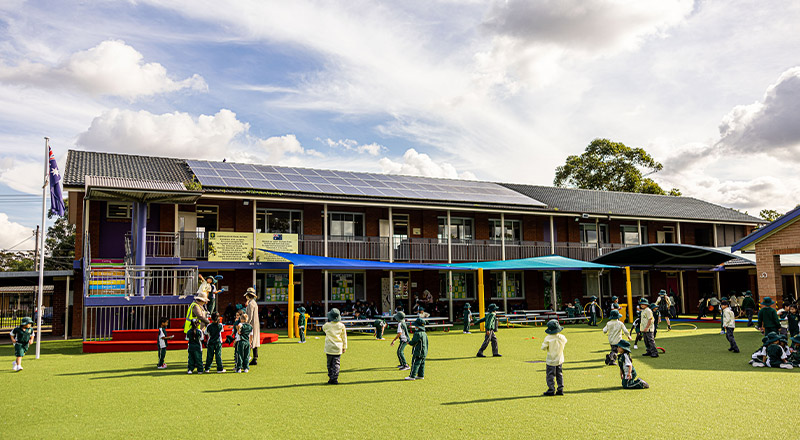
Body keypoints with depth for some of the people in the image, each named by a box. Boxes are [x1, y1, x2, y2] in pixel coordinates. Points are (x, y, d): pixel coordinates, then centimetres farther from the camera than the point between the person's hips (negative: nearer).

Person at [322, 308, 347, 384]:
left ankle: (331, 378, 12)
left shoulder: (327, 325, -6)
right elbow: (344, 337, 4)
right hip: (338, 348, 0)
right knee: (336, 364, 3)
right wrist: (344, 347, 13)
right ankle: (335, 379, -2)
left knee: (329, 364, 11)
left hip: (329, 348, 0)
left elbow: (323, 328, 20)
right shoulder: (341, 326, -3)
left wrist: (328, 321, 23)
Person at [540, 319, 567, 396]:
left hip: (551, 361, -5)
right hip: (560, 360, 5)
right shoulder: (562, 337, -6)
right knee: (559, 375, 15)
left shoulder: (548, 338, -19)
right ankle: (560, 389, 15)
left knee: (550, 375, 3)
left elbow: (543, 348, -13)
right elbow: (565, 342, 17)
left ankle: (551, 390, 2)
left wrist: (543, 344, 6)